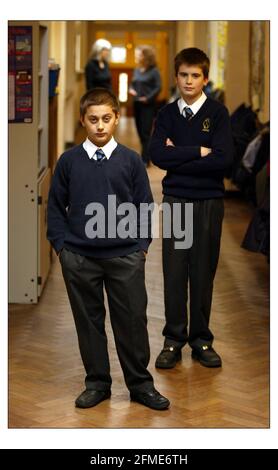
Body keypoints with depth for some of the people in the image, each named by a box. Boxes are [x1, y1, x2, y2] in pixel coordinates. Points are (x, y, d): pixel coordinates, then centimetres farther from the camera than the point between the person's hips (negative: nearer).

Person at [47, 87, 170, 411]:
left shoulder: (130, 160, 2)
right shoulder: (68, 161, 2)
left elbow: (145, 205, 6)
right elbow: (55, 206, 7)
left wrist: (142, 245, -1)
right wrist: (61, 244, -1)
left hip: (125, 257, 0)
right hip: (79, 259, 1)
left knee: (132, 321, 3)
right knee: (88, 321, 9)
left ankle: (140, 384, 17)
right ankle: (97, 383, 22)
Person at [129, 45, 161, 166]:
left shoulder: (154, 71, -10)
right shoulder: (136, 70, 10)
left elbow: (158, 87, -12)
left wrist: (148, 98, -18)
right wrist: (131, 89, -3)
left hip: (148, 105, -7)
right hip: (136, 104, 7)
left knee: (145, 133, -7)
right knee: (140, 131, 11)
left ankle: (145, 160, -5)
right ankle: (146, 154, 23)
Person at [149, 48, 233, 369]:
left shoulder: (217, 112, -1)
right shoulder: (167, 113, 6)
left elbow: (224, 158, -14)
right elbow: (157, 155, -9)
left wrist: (178, 158, -10)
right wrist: (198, 152, -11)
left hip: (209, 201, -1)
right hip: (175, 200, 1)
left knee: (203, 271, 5)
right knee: (174, 271, 2)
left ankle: (201, 340, 16)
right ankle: (174, 340, 12)